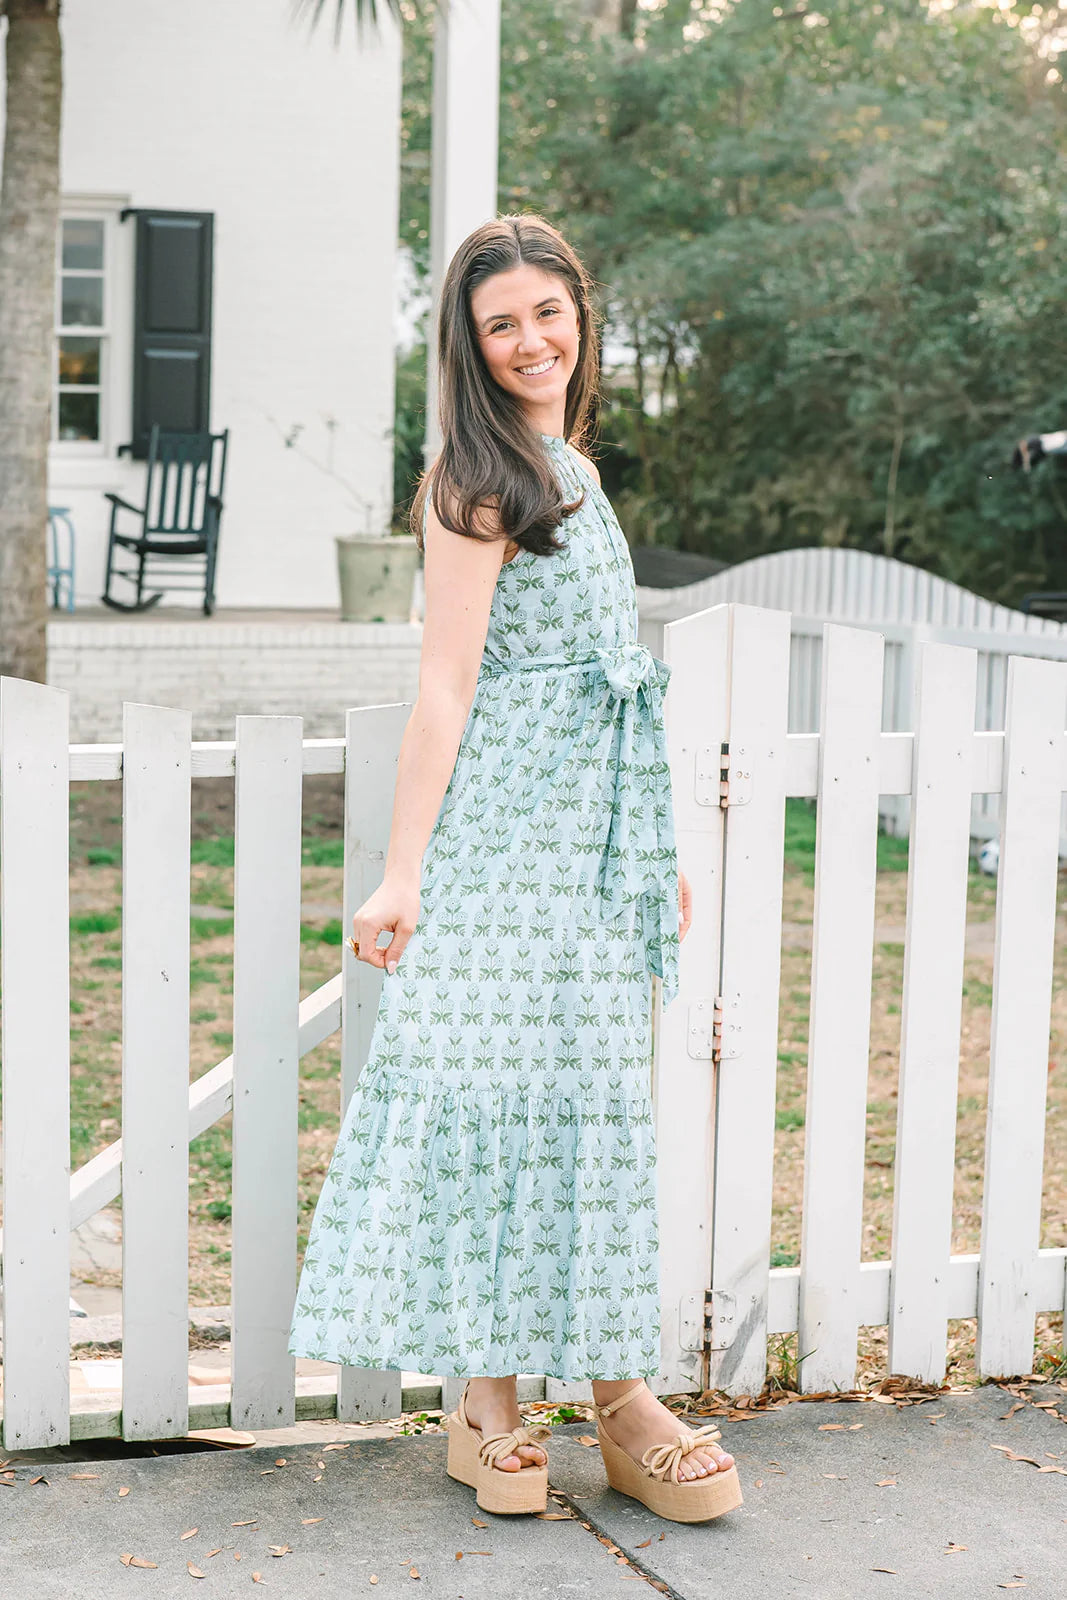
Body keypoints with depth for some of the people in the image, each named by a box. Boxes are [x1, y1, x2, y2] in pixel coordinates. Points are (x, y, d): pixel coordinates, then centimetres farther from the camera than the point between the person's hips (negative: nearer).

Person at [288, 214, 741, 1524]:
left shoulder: (573, 473, 18)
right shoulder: (480, 483, -7)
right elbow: (446, 688, -11)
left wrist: (653, 854, 21)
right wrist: (402, 873, -14)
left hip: (588, 849, 8)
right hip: (499, 846, -8)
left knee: (591, 1094, 7)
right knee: (495, 1088, -5)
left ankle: (619, 1393, 11)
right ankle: (485, 1402, 3)